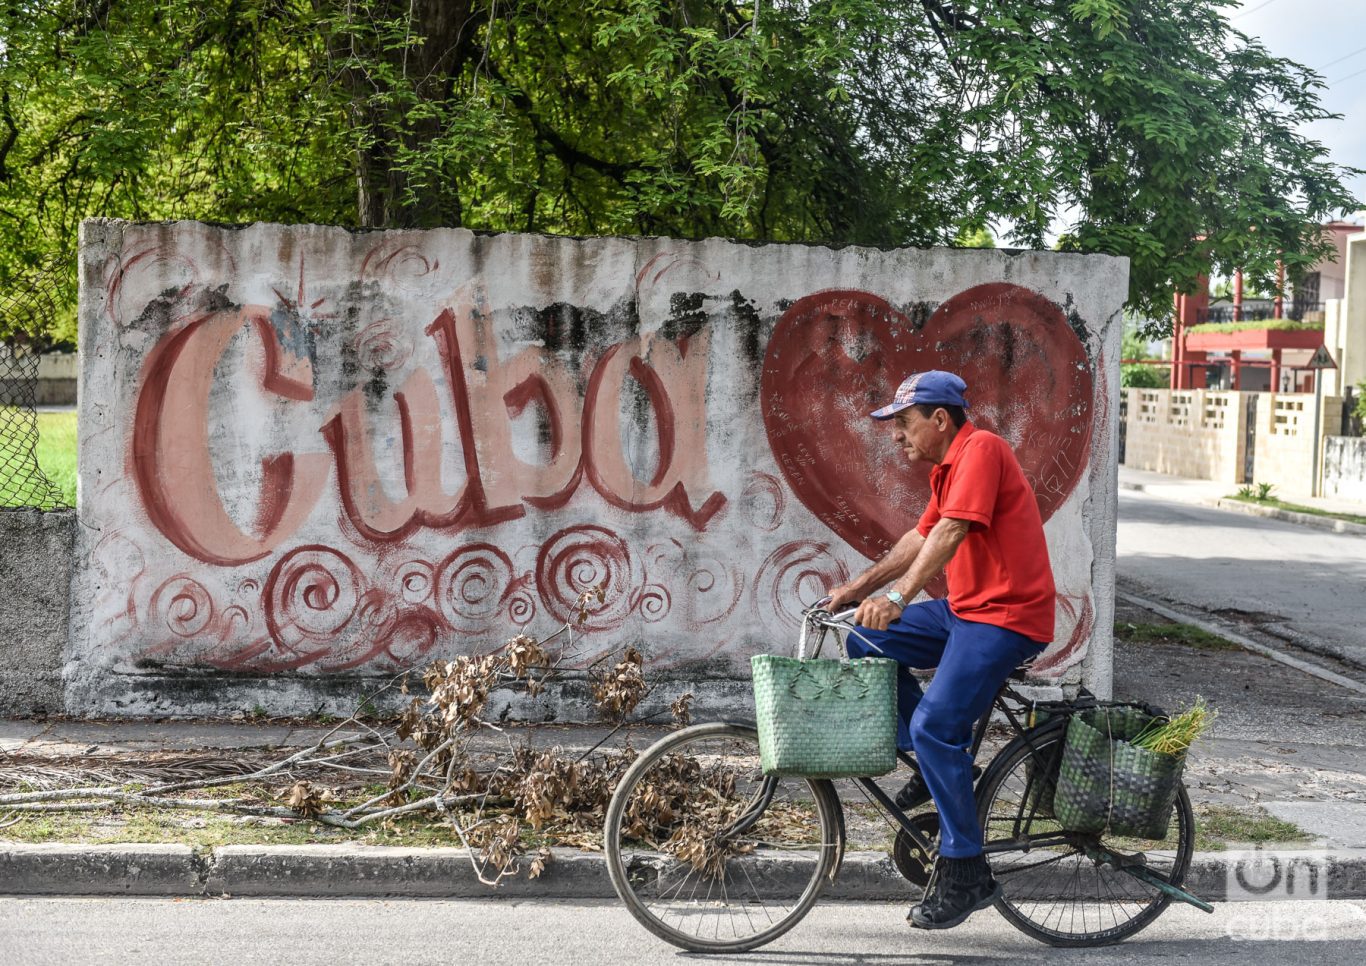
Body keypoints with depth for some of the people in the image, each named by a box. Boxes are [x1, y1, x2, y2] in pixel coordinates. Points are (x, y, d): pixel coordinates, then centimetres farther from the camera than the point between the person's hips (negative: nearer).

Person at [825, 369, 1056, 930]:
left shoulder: (980, 448, -15)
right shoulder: (947, 468, 16)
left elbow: (951, 532, -26)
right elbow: (921, 537, 24)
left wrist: (897, 596, -34)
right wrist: (861, 586, 17)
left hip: (1006, 617, -10)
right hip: (965, 610, 10)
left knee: (935, 724, -19)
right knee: (868, 644, 4)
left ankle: (965, 873, -9)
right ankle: (933, 766, 10)